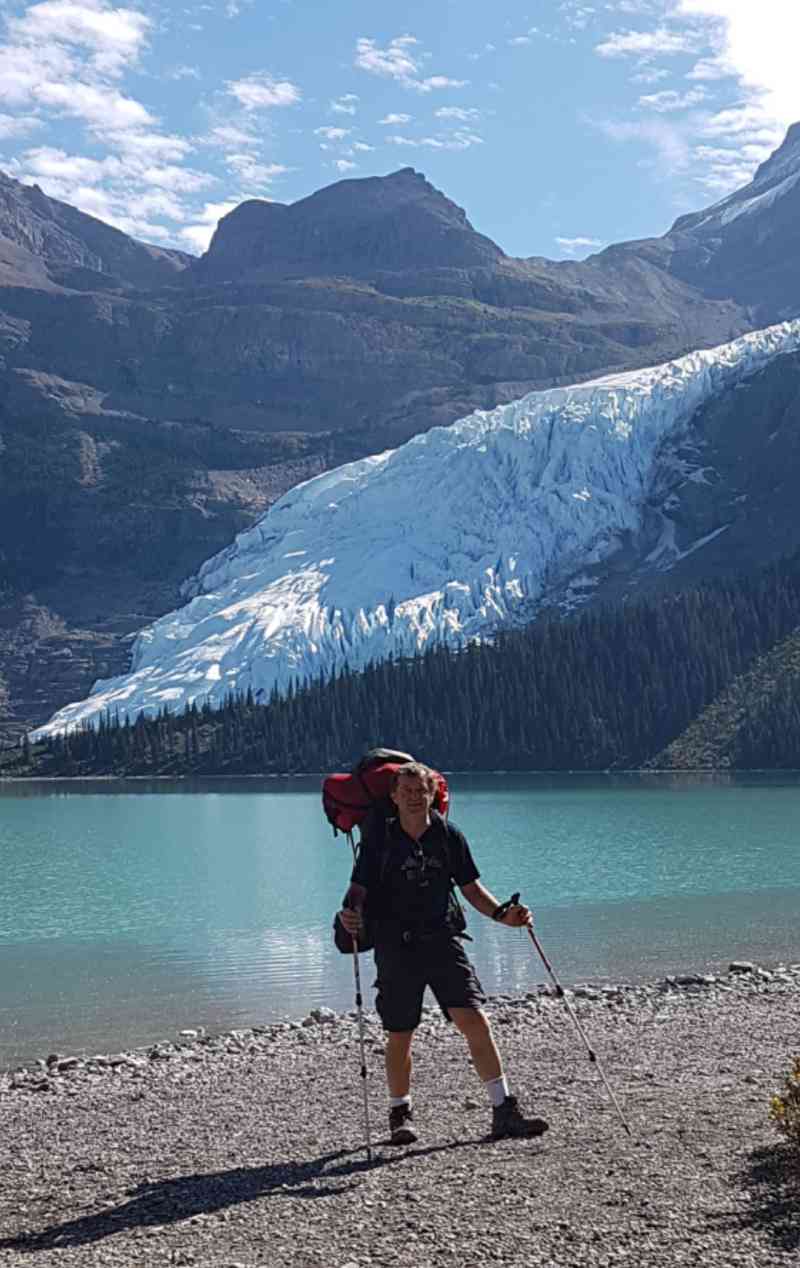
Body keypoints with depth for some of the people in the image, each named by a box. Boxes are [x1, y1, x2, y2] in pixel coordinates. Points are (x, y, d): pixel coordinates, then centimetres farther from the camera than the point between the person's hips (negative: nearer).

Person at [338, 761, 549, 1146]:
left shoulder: (448, 835, 3)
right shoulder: (380, 837, -3)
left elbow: (470, 887, 10)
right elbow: (359, 887, -1)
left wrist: (501, 914, -5)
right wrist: (350, 914, -22)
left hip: (443, 941, 1)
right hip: (396, 948, -1)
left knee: (475, 1020, -9)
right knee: (399, 1037, 7)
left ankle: (504, 1112, -3)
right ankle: (400, 1113, 28)